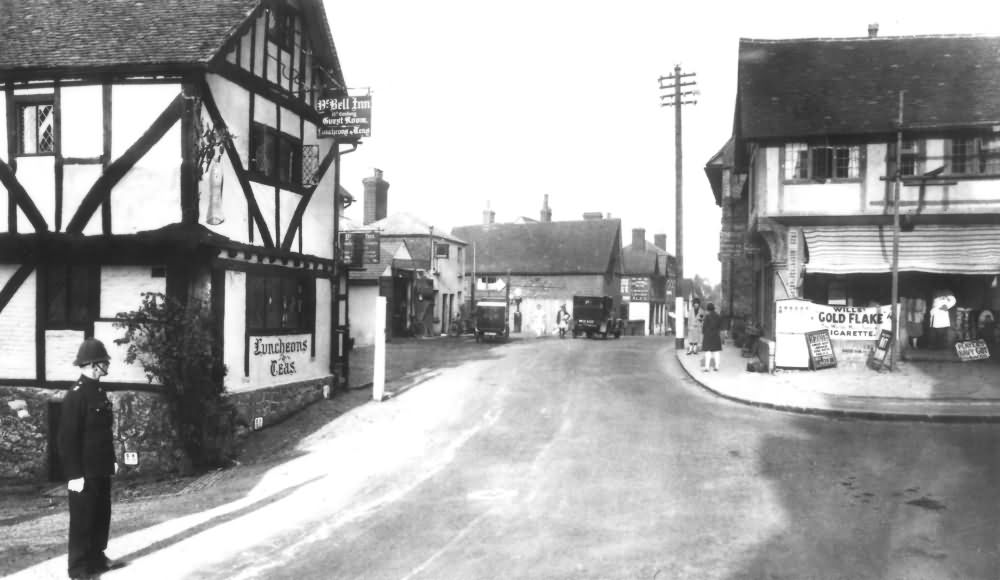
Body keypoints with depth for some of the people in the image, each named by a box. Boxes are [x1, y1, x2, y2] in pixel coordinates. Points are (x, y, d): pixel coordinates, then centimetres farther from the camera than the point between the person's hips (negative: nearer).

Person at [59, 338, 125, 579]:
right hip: (85, 473, -9)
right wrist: (74, 474, -20)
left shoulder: (99, 392, 11)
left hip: (101, 470, 9)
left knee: (102, 516, 16)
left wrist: (111, 461, 16)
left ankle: (97, 558, 29)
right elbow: (67, 439, -18)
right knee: (82, 519, 2)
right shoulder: (75, 396, -17)